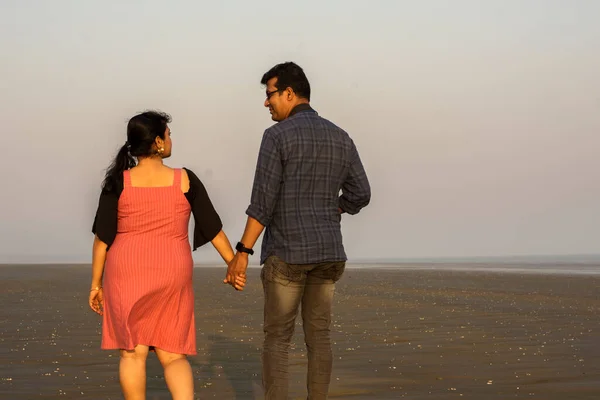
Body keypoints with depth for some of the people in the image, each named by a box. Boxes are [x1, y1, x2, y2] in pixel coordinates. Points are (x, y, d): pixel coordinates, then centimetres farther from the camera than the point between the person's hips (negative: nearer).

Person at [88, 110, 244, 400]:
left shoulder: (118, 182, -5)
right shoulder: (185, 181, -3)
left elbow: (102, 238, -5)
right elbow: (213, 227, 2)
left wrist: (96, 284, 3)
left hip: (126, 276, -1)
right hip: (171, 277, 1)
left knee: (134, 351, 9)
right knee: (172, 354, 8)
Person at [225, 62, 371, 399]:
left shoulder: (277, 136, -10)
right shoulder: (341, 138, 8)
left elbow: (263, 201, -16)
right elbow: (360, 195, 7)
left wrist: (242, 254, -15)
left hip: (286, 254, -5)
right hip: (328, 254, 5)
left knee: (277, 340, 4)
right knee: (318, 337, 13)